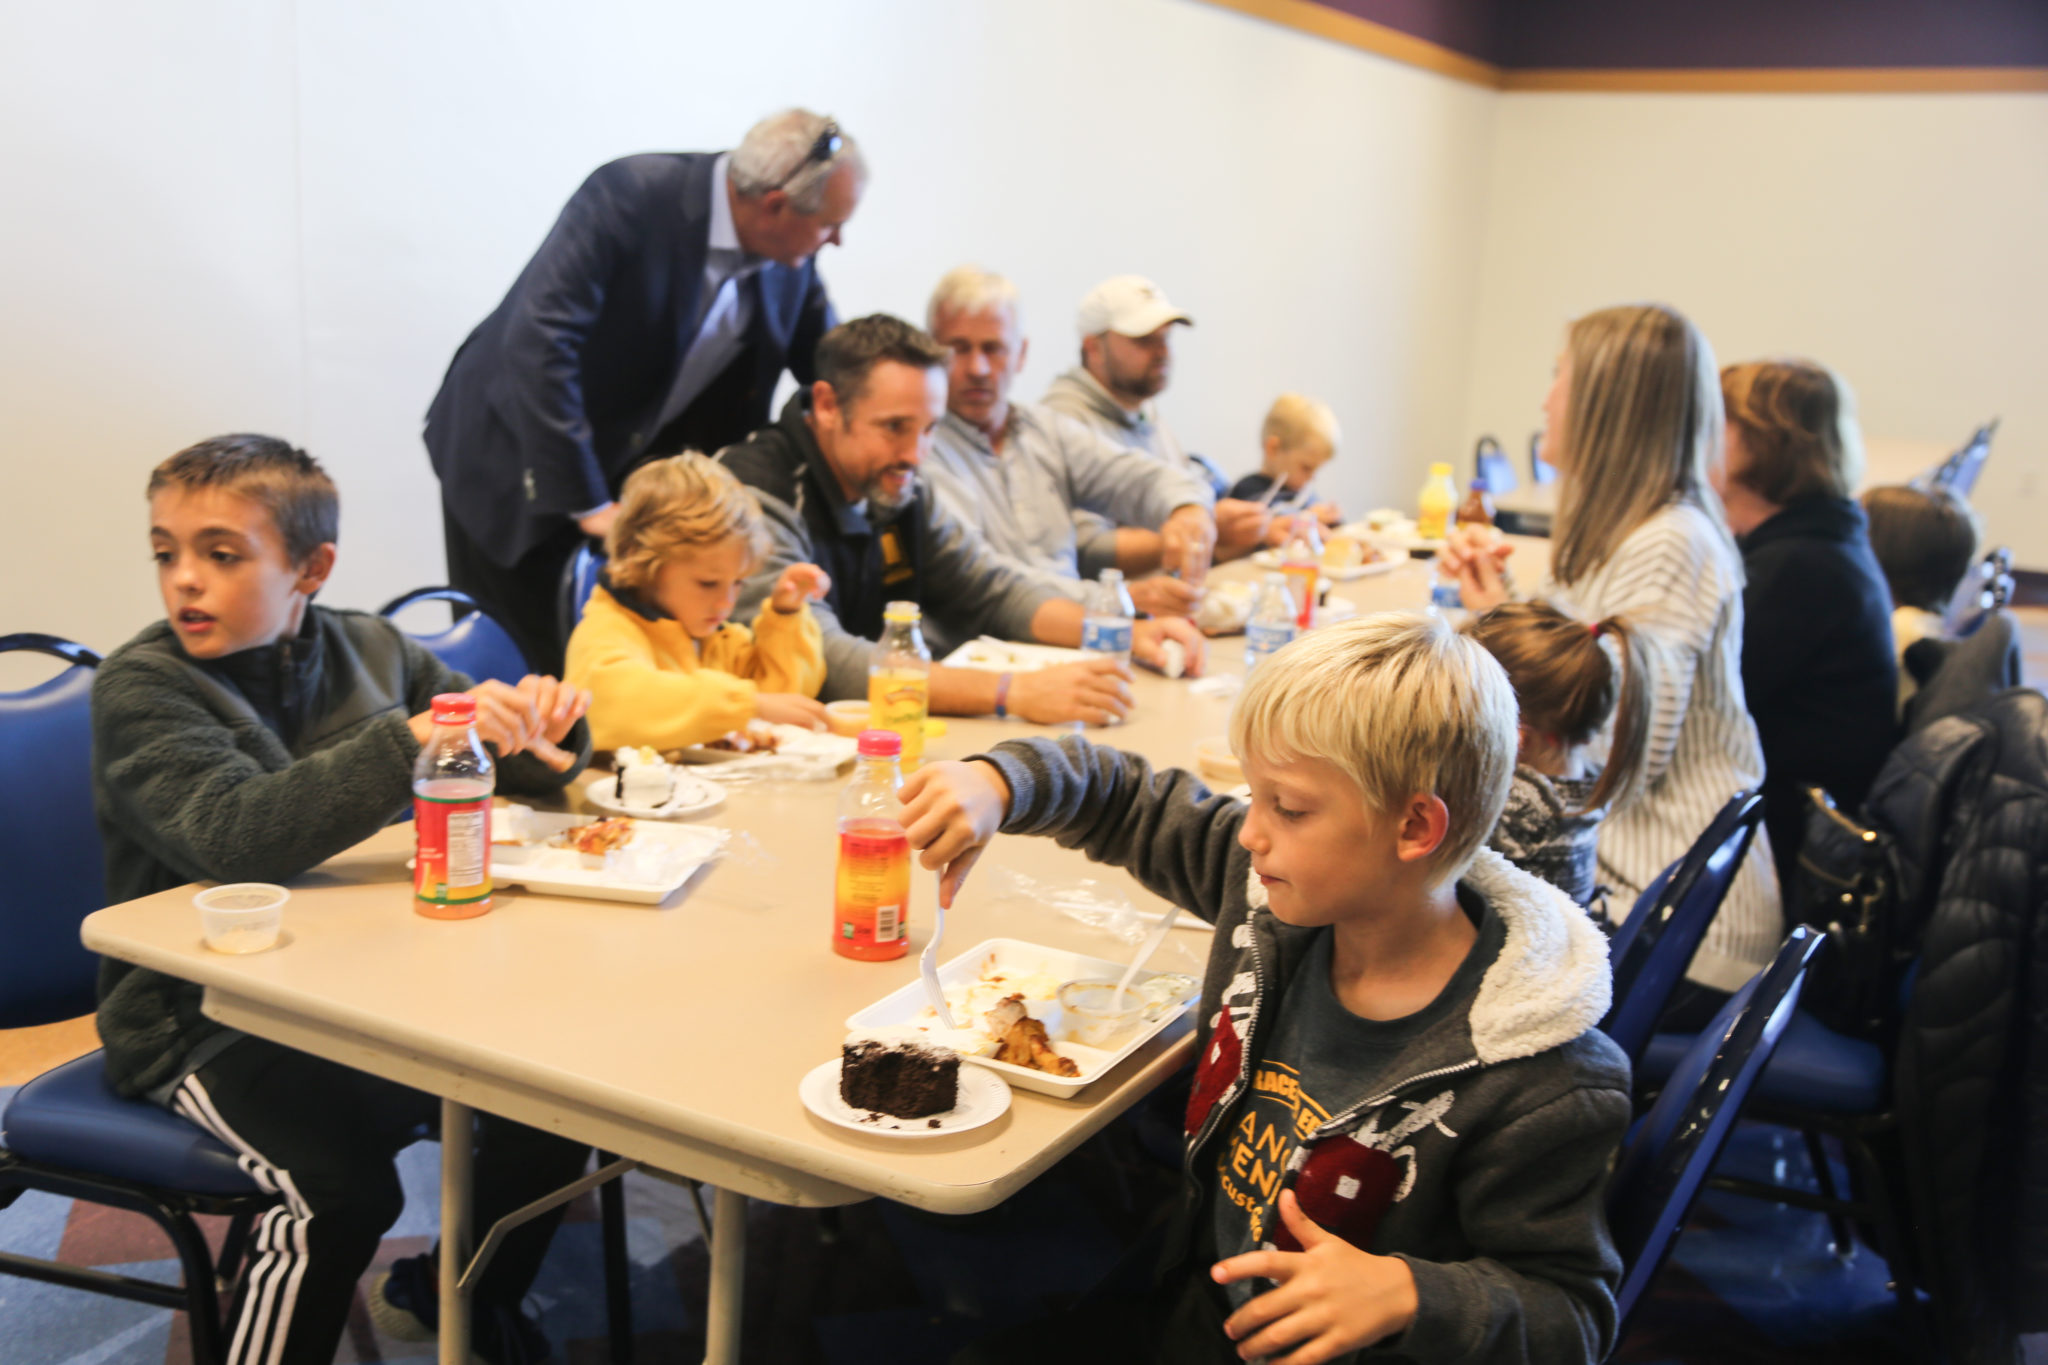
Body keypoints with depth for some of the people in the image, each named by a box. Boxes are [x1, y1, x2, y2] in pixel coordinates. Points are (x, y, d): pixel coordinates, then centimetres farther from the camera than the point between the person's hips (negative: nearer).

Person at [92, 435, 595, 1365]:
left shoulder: (368, 651, 3)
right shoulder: (138, 687, -11)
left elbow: (514, 763, 10)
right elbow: (234, 835, -30)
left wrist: (541, 724, -15)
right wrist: (414, 738, -40)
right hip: (201, 1020, -5)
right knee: (342, 1183, -27)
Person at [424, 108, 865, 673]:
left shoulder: (792, 255, -7)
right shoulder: (627, 197, -27)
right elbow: (536, 341, -33)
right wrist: (587, 503, -31)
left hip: (635, 463, 6)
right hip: (515, 453, -5)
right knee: (521, 667, -1)